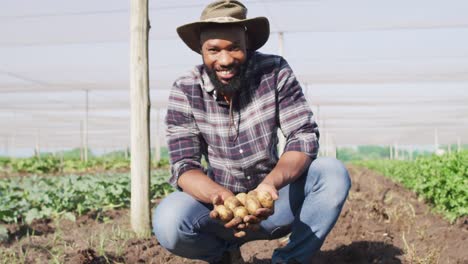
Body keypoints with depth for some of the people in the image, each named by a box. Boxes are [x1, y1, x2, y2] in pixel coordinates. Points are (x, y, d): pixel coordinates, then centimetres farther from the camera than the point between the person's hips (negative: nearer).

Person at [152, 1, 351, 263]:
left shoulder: (275, 72, -14)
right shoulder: (185, 92, -13)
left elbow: (305, 137, -17)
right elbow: (184, 166, -16)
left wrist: (271, 183, -37)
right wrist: (222, 196, -38)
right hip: (218, 201, 0)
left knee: (334, 174, -25)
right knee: (168, 222, -30)